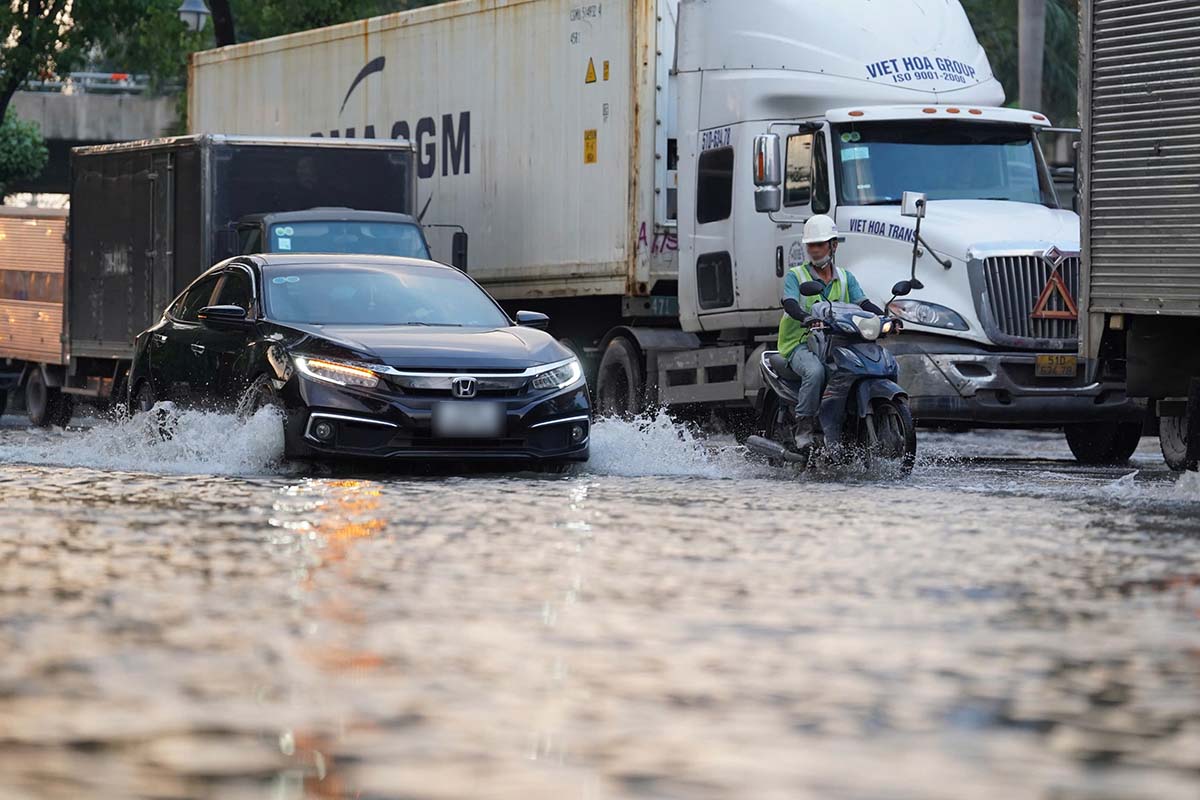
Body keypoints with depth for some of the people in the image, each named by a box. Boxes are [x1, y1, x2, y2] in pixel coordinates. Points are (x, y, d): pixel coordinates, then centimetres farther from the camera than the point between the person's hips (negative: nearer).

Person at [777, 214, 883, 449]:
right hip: (801, 344, -4)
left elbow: (863, 303, 3)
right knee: (815, 371, -38)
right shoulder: (795, 276, 5)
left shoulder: (846, 278, 18)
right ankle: (803, 427, -30)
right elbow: (789, 303, -14)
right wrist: (806, 317, -37)